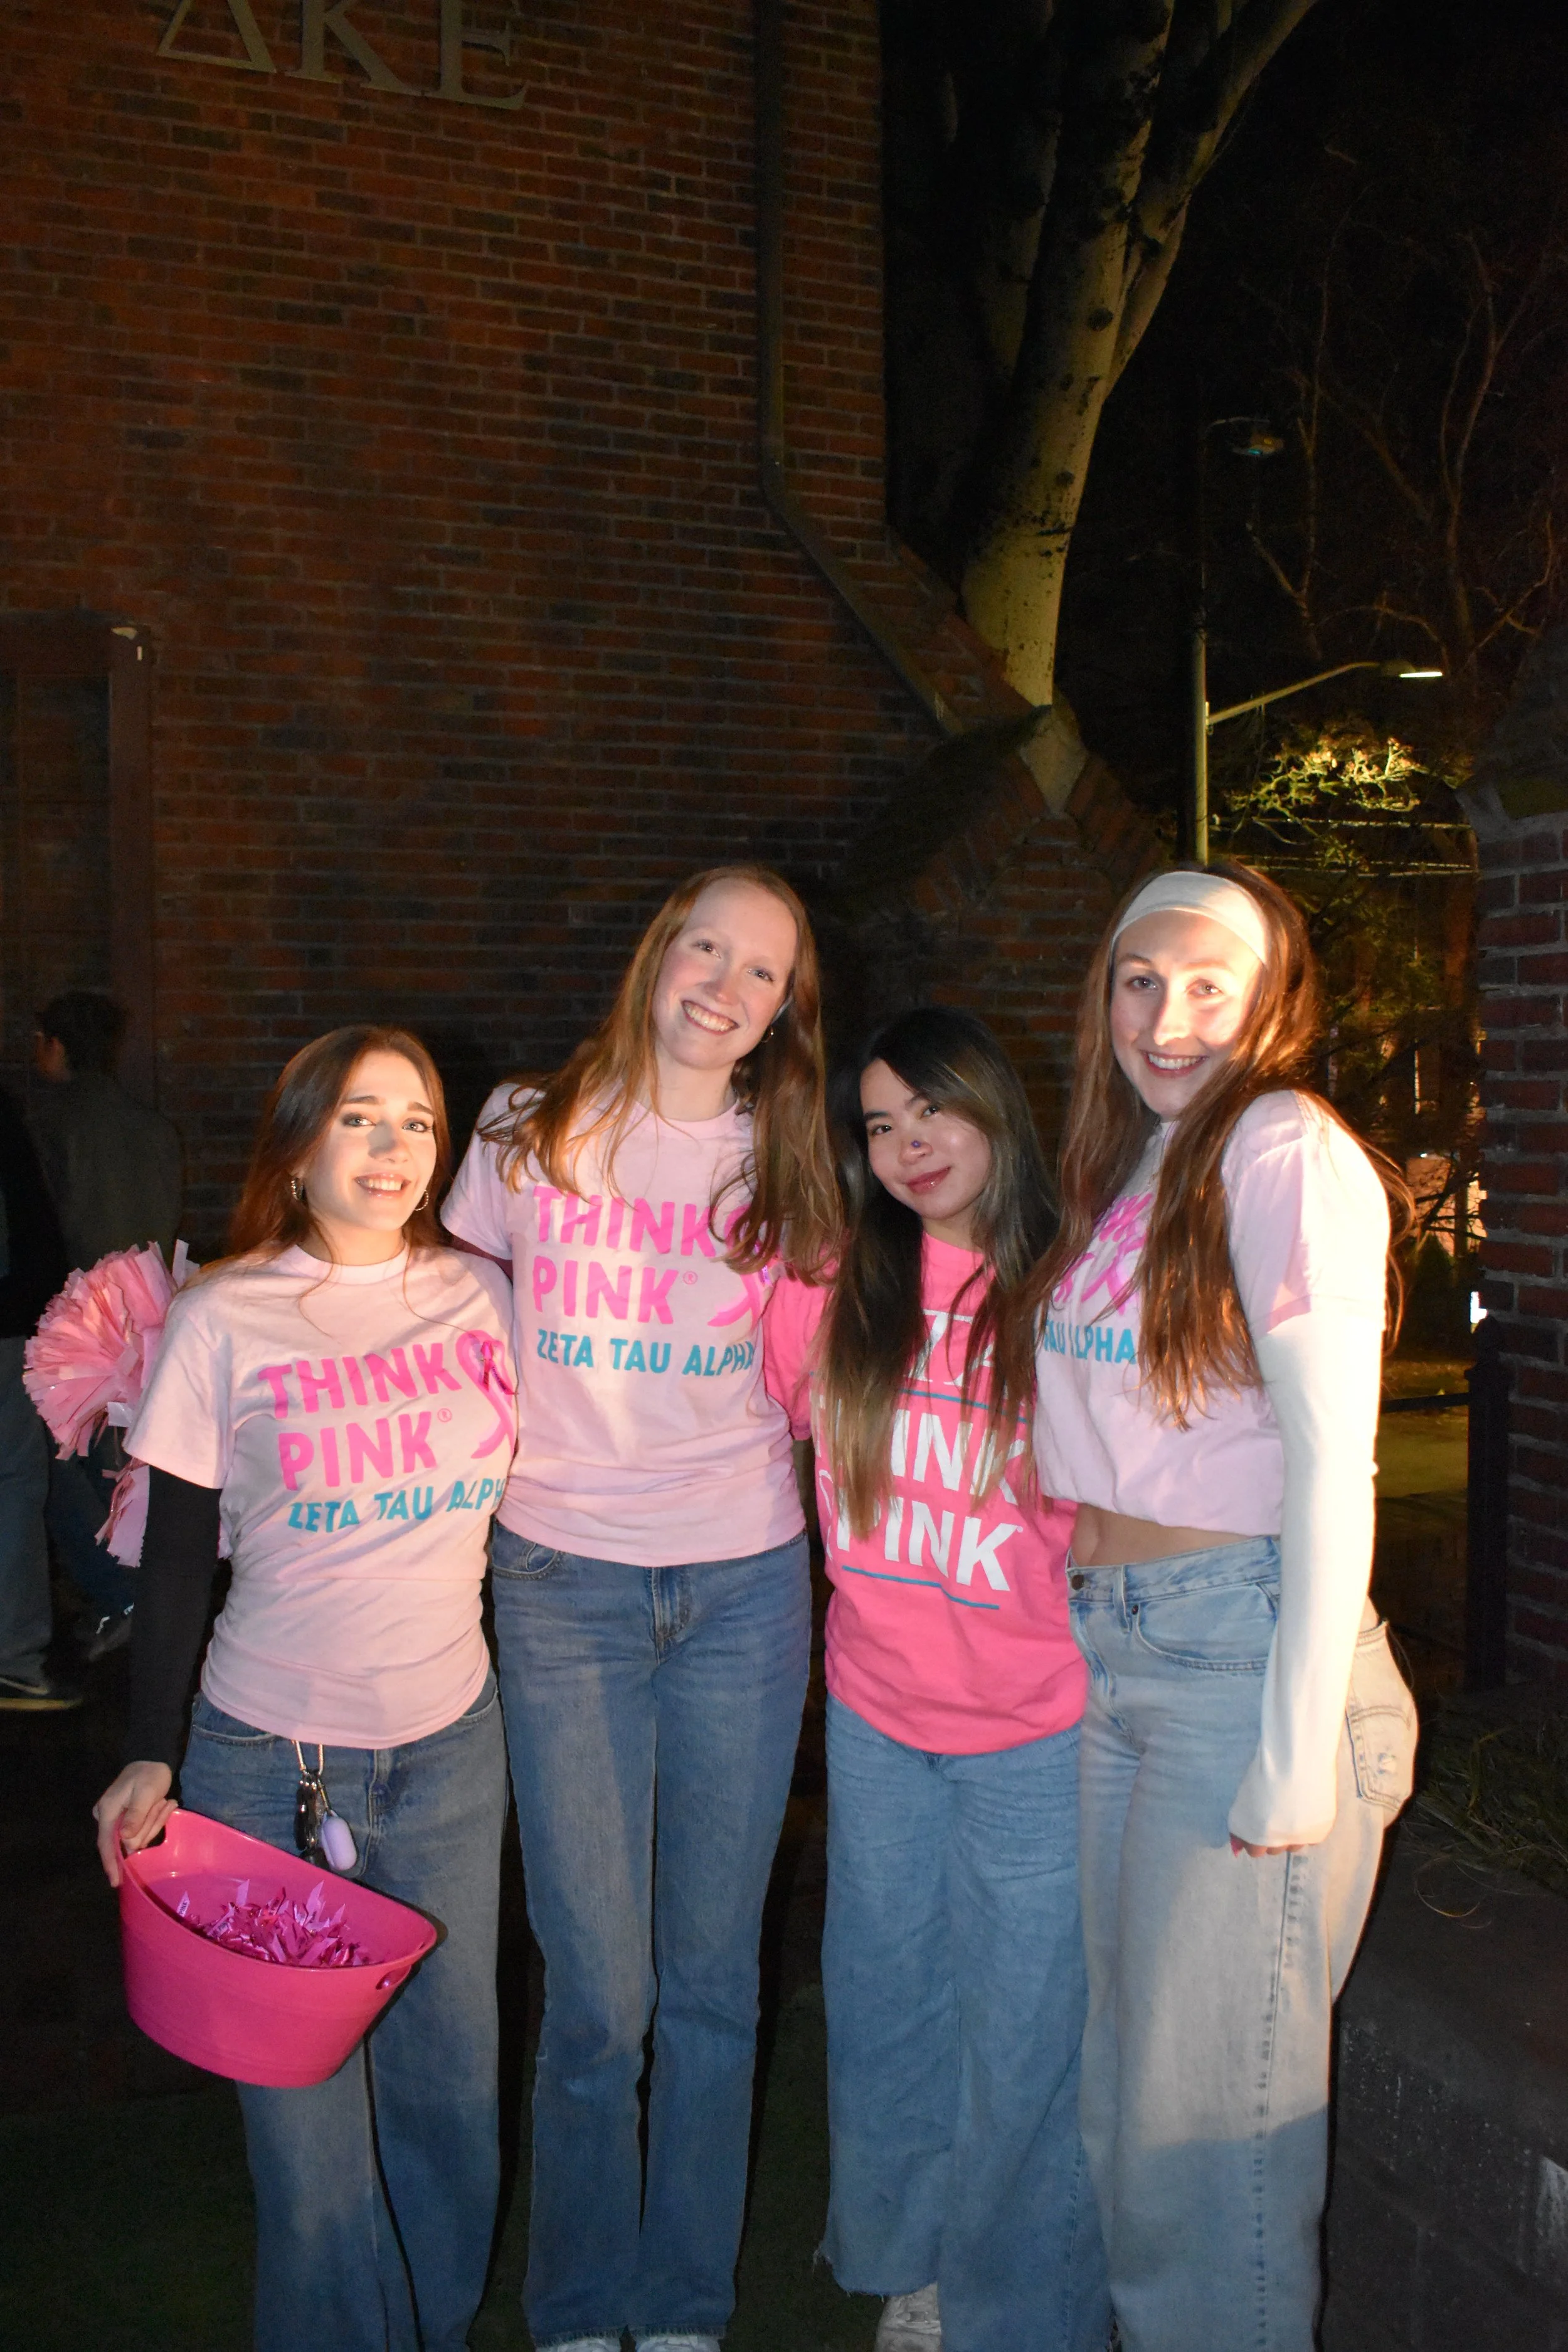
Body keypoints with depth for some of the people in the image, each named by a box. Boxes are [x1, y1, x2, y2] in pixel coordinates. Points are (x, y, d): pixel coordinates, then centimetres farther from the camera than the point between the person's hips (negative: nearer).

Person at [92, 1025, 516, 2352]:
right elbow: (178, 1558, -1)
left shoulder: (484, 1297, 2)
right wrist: (150, 1755, -2)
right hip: (268, 1758, -2)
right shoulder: (222, 1319, -5)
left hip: (452, 1751, 3)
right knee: (304, 2106, 5)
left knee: (449, 2081, 12)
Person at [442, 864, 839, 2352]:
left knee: (713, 1982, 9)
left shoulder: (785, 1164, 6)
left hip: (746, 1587, 2)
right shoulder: (527, 1133, 2)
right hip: (563, 1587, -1)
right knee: (596, 1993, 1)